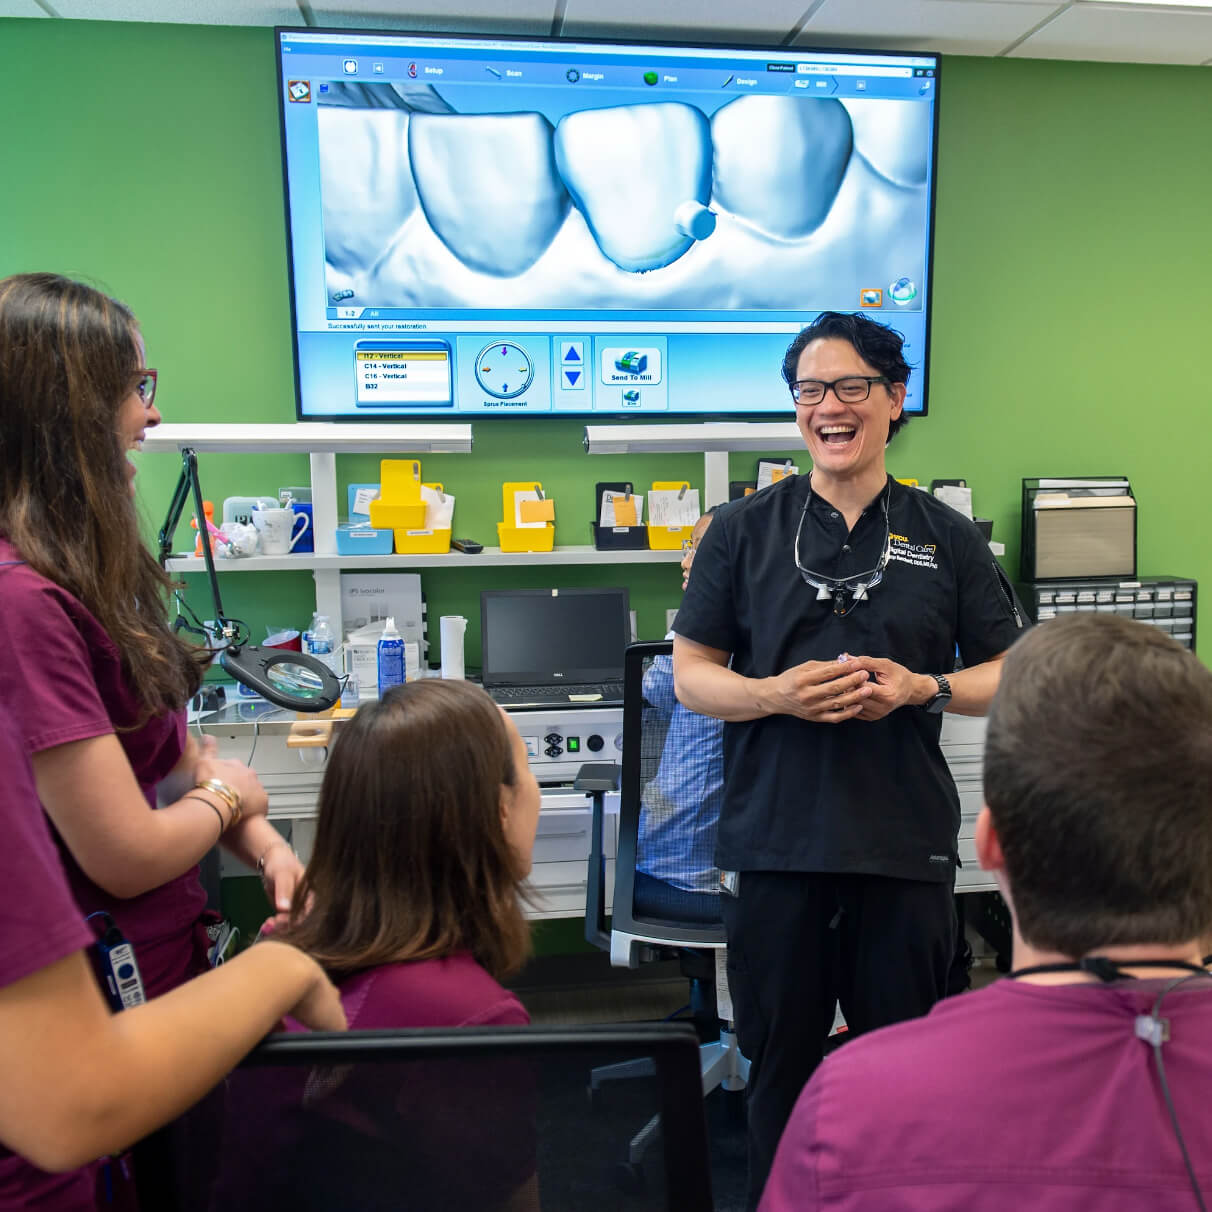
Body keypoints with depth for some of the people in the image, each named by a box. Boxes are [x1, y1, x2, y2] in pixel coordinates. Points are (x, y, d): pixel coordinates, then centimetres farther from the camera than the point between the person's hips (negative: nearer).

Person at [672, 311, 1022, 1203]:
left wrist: (924, 688, -11)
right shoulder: (742, 531, 4)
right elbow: (691, 674, 3)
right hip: (776, 838, 0)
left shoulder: (948, 539, 6)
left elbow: (1009, 675, 9)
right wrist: (777, 694, -16)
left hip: (908, 844, 1)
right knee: (779, 1061, 14)